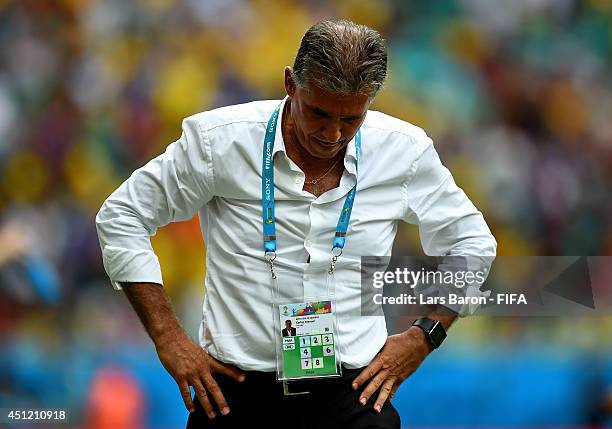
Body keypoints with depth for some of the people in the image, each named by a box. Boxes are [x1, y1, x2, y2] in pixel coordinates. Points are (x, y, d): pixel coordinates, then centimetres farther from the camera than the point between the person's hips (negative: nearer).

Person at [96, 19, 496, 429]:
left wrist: (424, 338, 5)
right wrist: (170, 340, -1)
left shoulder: (405, 152, 0)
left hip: (351, 387, 0)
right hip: (235, 384, 1)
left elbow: (472, 242, 16)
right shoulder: (221, 141, -5)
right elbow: (121, 216, 4)